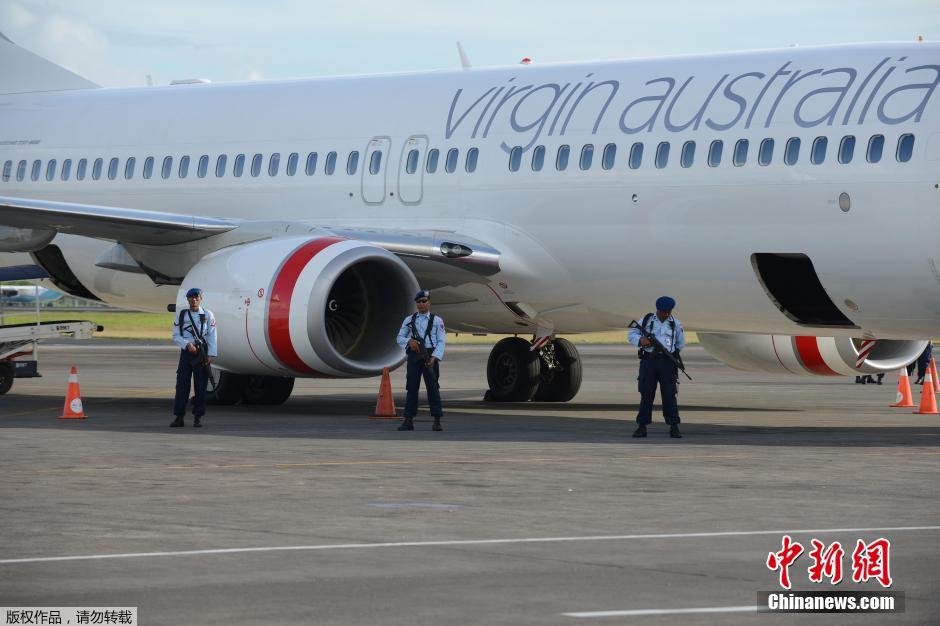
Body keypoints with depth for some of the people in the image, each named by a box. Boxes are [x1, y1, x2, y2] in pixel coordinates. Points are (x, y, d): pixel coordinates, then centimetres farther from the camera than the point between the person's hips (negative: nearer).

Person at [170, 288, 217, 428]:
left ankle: (198, 417, 6)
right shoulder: (181, 316, 7)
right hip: (186, 353, 1)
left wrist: (211, 355, -9)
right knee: (182, 384, -3)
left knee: (201, 386, 0)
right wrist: (187, 344, -14)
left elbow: (211, 336, -1)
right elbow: (176, 336, 4)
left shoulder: (208, 315, 3)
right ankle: (179, 417, 0)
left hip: (202, 353, -1)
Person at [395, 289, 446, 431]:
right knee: (412, 388, 1)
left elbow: (441, 342, -1)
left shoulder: (437, 321, 6)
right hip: (414, 356, 2)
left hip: (430, 356, -2)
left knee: (433, 388, -4)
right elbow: (400, 338, 10)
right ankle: (408, 421, 3)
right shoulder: (409, 320, 13)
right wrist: (409, 341, -12)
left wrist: (434, 357, -14)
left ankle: (437, 421, -3)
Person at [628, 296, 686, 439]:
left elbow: (680, 344, 19)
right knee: (646, 394, 0)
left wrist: (668, 351, 10)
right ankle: (642, 427, 4)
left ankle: (674, 427, -2)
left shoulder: (675, 324, 8)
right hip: (648, 361, 0)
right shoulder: (646, 320, 6)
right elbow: (632, 334, 8)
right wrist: (640, 340, -12)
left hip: (667, 362, 0)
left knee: (669, 394, -4)